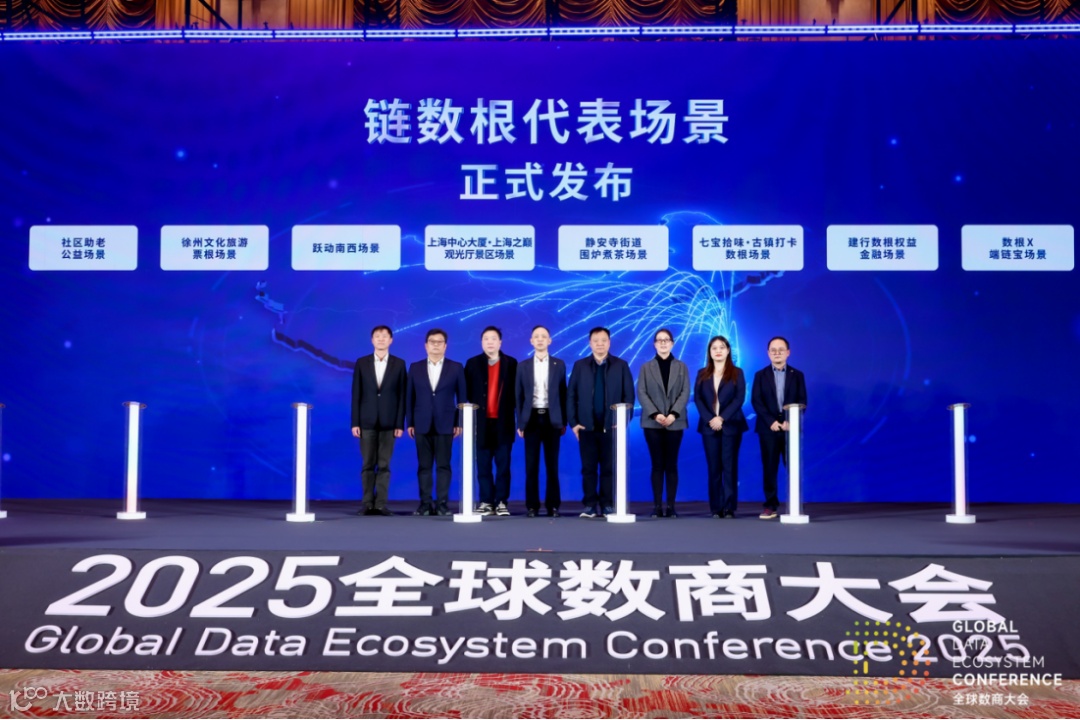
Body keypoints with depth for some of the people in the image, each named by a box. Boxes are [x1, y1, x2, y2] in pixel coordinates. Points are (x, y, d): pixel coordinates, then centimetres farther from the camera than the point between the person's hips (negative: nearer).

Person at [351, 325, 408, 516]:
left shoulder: (399, 364, 4)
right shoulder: (361, 363, 5)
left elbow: (402, 395, 1)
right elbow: (356, 394, 3)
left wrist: (400, 424, -4)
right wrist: (355, 422, -3)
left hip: (388, 422, 0)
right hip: (367, 421, 0)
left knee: (384, 465, 1)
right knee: (368, 465, 3)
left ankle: (381, 504, 4)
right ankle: (367, 504, 7)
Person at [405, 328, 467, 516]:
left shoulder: (456, 368, 4)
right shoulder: (415, 367, 8)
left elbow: (461, 397, 4)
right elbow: (409, 397, 7)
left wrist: (459, 423, -2)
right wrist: (410, 423, 2)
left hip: (445, 425, -1)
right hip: (422, 425, 1)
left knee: (443, 465, 0)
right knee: (424, 466, 3)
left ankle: (442, 504, 4)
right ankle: (425, 504, 7)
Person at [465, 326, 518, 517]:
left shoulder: (511, 363, 5)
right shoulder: (472, 363, 8)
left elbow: (516, 392, 1)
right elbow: (467, 393, 4)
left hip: (503, 422, -1)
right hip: (481, 422, 1)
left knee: (503, 465, 1)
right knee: (483, 466, 4)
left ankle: (501, 502, 6)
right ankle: (486, 502, 10)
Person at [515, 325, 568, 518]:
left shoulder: (559, 364, 6)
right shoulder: (523, 366, 7)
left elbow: (563, 394, 5)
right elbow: (519, 396, 6)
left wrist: (563, 421, 1)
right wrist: (520, 422, 0)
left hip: (551, 419, 0)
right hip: (532, 418, 0)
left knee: (552, 465, 2)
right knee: (531, 465, 1)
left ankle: (553, 505, 7)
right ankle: (532, 505, 6)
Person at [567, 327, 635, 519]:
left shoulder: (621, 365, 4)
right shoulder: (580, 365, 7)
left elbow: (629, 395, 2)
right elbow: (571, 395, 5)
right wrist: (572, 422, -2)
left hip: (612, 426, -1)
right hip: (587, 426, 1)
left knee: (609, 468, 3)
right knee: (588, 468, 3)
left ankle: (607, 505, 9)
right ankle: (590, 505, 8)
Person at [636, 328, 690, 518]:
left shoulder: (681, 366, 10)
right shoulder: (646, 367, 9)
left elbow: (685, 392, 1)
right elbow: (641, 393, 0)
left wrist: (673, 414, -14)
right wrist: (655, 414, -14)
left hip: (675, 422, 0)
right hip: (652, 423, 0)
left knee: (672, 465, 1)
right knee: (657, 465, 0)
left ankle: (671, 506, 3)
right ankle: (657, 506, 1)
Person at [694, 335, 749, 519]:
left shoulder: (737, 373, 5)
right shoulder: (702, 374, 11)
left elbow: (739, 399, -5)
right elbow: (697, 399, 3)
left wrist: (722, 418, -14)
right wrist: (709, 419, -12)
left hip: (731, 425, -2)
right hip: (709, 426, 2)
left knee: (729, 467, -4)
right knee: (713, 468, 2)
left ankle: (729, 507, -2)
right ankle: (716, 508, 4)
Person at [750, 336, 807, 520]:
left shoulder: (797, 375, 10)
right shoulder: (760, 375, 8)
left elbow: (802, 402, 2)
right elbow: (756, 401, -1)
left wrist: (791, 421, -13)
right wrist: (771, 421, -13)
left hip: (791, 427, 0)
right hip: (768, 428, 0)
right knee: (769, 468, 0)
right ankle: (771, 505, 4)